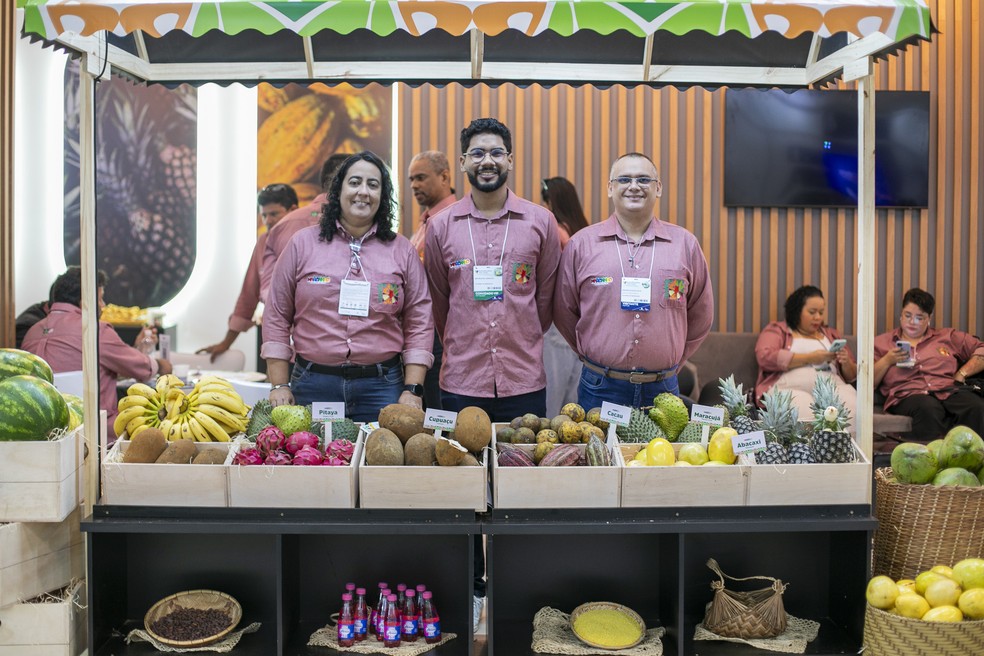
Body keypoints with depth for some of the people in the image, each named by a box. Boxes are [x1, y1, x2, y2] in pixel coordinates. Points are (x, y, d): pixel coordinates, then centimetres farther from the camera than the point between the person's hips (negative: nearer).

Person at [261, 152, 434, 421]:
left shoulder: (402, 250, 7)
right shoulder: (303, 243, 5)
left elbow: (419, 323, 5)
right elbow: (277, 316, 6)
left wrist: (412, 389, -3)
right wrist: (279, 386, 1)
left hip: (381, 388, 0)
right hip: (313, 385, 0)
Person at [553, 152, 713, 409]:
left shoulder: (685, 244, 4)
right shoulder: (581, 243, 1)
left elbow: (700, 316, 12)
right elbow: (564, 312, 7)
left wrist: (671, 361, 11)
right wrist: (592, 355, 7)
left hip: (662, 389, 1)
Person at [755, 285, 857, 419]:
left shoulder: (832, 334, 27)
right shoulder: (777, 330, 14)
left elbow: (851, 376, 27)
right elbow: (765, 357, -7)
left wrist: (846, 363, 2)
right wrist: (809, 358, -8)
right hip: (790, 389, -4)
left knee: (853, 411, -32)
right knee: (807, 417, -39)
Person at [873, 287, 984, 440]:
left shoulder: (947, 337, 28)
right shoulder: (881, 343, 21)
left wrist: (962, 374, 6)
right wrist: (887, 361, -2)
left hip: (950, 391, 3)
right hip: (908, 396, -2)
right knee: (929, 408, -40)